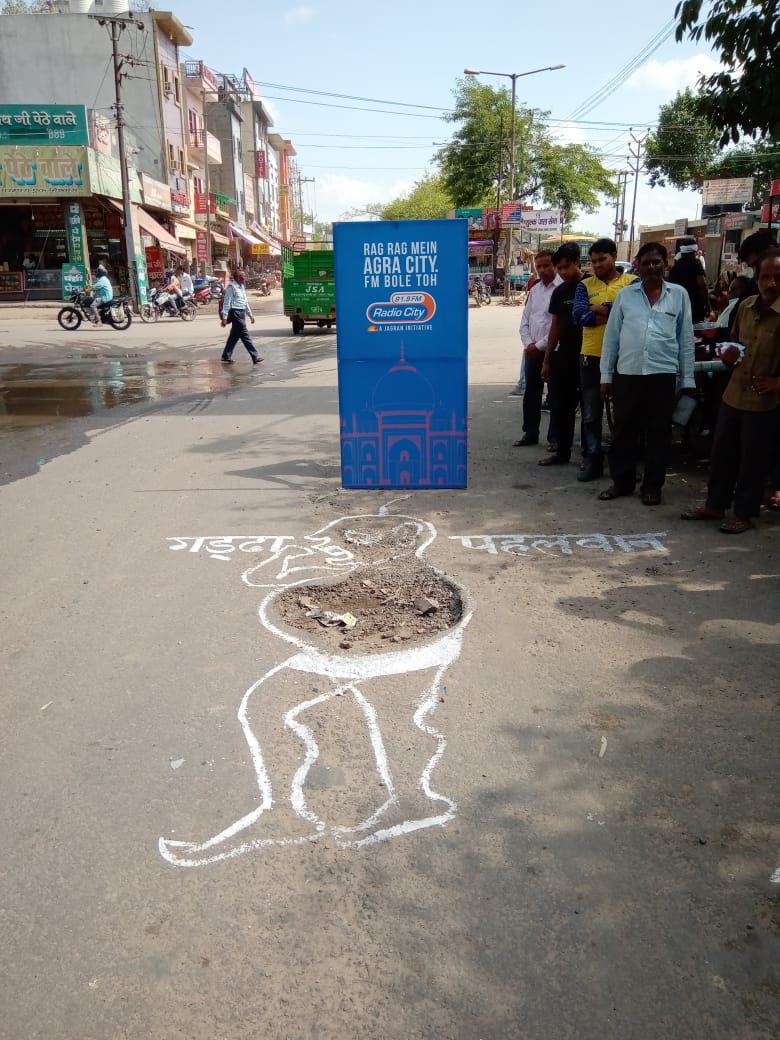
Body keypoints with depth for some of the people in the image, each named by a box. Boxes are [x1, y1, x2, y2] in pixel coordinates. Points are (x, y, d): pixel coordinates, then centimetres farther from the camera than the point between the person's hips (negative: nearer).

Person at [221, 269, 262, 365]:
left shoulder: (241, 286, 17)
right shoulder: (231, 287, -10)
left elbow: (245, 301, 25)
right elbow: (226, 303, -13)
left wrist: (250, 314, 23)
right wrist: (224, 318, -16)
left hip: (242, 313, 9)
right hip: (235, 313, -9)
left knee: (234, 336, 12)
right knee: (245, 335, -8)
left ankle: (226, 357, 19)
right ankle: (254, 357, -9)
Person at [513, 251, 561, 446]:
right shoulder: (535, 289, 13)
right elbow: (525, 320, 13)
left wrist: (540, 345, -13)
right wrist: (528, 344, -1)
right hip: (532, 350, 6)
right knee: (531, 393, 10)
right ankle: (530, 433, 21)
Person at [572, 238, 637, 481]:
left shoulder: (632, 282, 1)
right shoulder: (585, 285, 7)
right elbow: (580, 316, -9)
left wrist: (600, 309, -10)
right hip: (592, 356, 2)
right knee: (591, 414, 7)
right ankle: (592, 460, 17)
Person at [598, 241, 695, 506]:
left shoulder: (679, 294, 5)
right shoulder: (625, 295, 6)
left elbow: (686, 338, 5)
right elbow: (611, 336, 6)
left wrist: (687, 379, 2)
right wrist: (606, 375, 2)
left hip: (663, 374, -1)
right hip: (627, 373, 1)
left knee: (659, 432, 6)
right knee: (624, 431, 7)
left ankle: (652, 485, 16)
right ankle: (622, 481, 20)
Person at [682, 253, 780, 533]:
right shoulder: (746, 306, 4)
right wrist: (729, 355, 0)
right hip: (734, 394, 6)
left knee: (753, 459, 5)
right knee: (721, 452, 13)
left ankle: (744, 513, 19)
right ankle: (715, 505, 28)